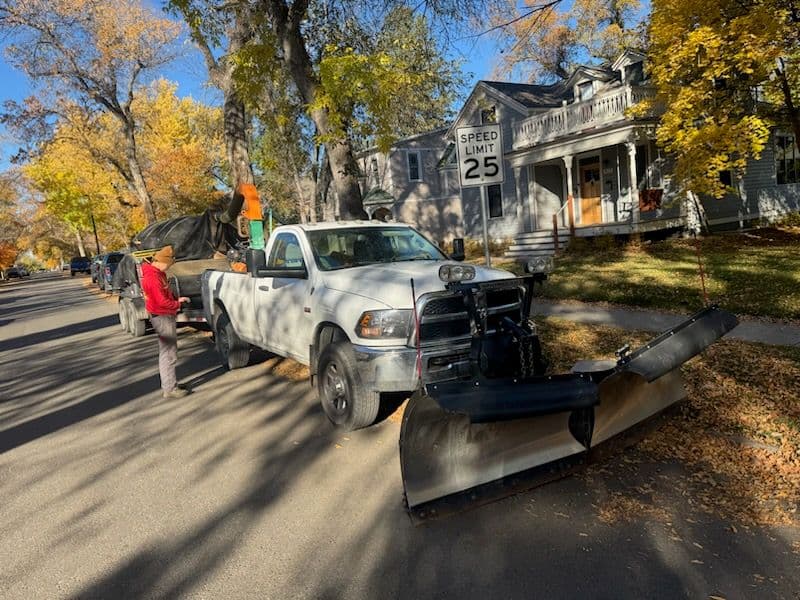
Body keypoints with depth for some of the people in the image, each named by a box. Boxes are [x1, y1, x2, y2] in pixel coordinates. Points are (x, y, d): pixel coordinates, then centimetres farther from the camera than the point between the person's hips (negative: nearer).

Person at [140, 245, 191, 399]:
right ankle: (170, 389, -1)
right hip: (162, 317, -11)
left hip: (165, 315, 11)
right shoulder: (153, 277, -23)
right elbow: (162, 301, -24)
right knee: (169, 353, -6)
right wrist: (177, 304, -9)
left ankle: (167, 383, 31)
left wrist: (176, 299, 3)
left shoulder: (157, 272, 9)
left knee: (165, 352, 19)